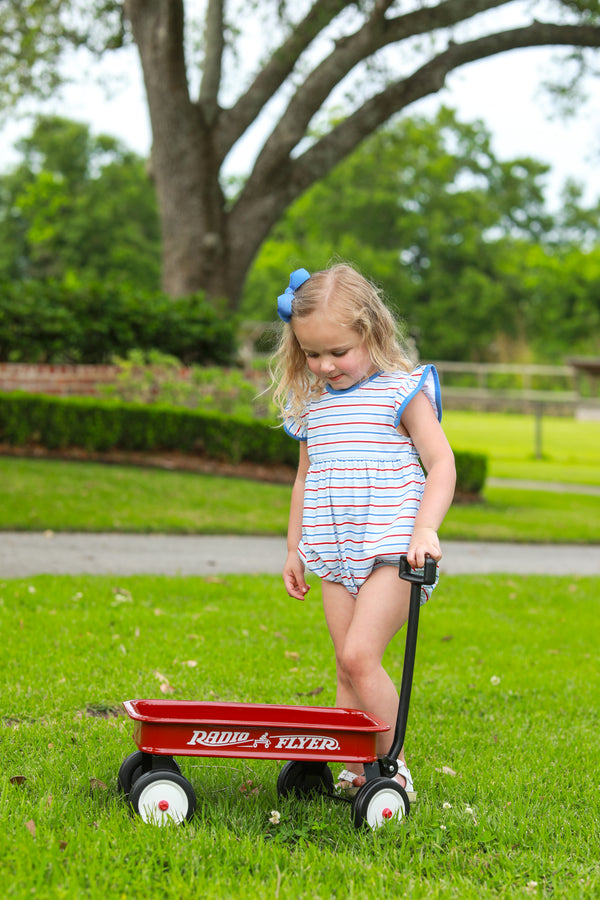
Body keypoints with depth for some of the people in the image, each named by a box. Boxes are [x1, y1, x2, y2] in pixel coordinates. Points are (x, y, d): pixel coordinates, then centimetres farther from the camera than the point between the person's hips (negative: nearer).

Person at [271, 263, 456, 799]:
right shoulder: (310, 403, 14)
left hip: (391, 549, -6)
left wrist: (425, 529, -22)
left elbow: (441, 464, -9)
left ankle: (391, 768, -4)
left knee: (360, 655, -16)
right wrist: (294, 549, 22)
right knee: (348, 669, 5)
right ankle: (354, 772, 11)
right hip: (335, 555, 6)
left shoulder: (403, 391, -4)